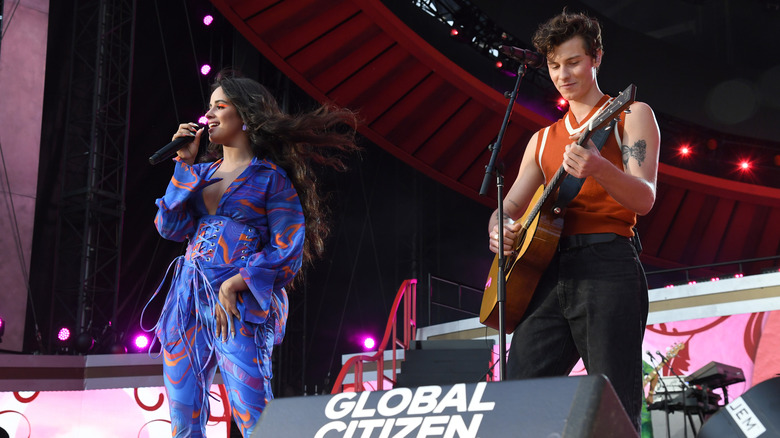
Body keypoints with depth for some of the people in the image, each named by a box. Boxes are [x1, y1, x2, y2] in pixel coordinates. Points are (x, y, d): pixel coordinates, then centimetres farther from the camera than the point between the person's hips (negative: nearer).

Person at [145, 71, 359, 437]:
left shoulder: (271, 177, 2)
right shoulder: (202, 173, 19)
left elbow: (288, 252, -6)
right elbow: (170, 227, 7)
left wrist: (233, 285, -15)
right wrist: (184, 164, 5)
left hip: (239, 304, -6)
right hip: (187, 301, 6)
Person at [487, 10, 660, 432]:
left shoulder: (630, 115, 9)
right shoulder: (543, 139, 25)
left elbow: (644, 199, -6)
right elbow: (511, 206, 23)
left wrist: (597, 168, -27)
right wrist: (499, 229, -3)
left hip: (607, 266, -5)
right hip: (548, 270, 5)